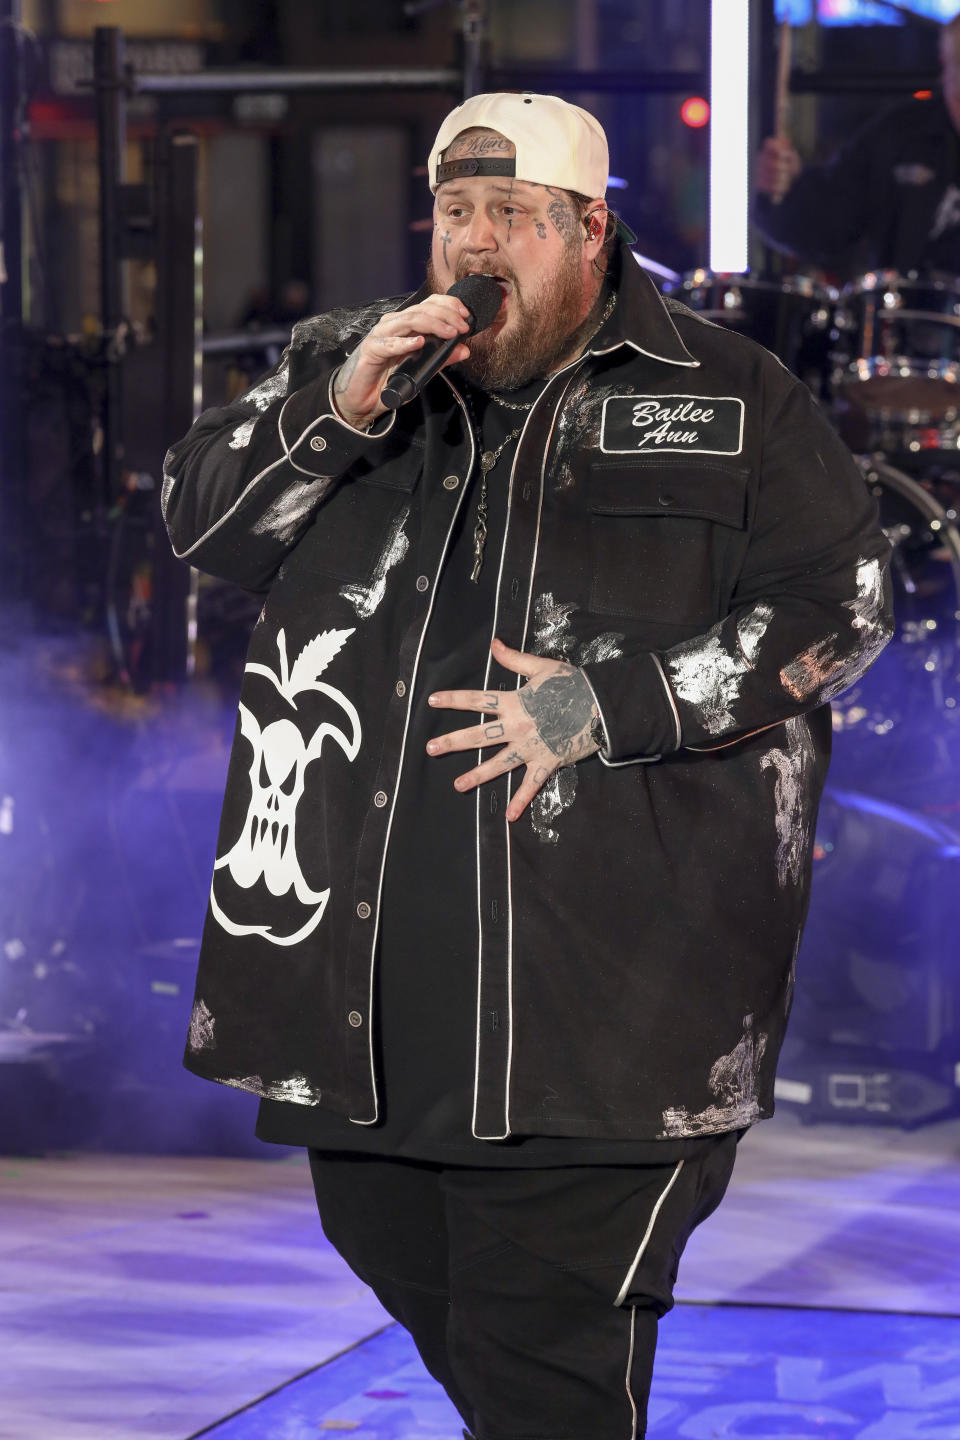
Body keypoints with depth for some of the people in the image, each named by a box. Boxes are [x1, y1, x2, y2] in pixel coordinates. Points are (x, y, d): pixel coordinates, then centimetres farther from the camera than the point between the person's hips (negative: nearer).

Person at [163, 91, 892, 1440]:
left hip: (601, 970, -5)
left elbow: (839, 602, -2)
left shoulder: (724, 397, 2)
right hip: (366, 958, 5)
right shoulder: (345, 359, 13)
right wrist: (339, 410, -12)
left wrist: (609, 704, -11)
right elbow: (199, 515, 6)